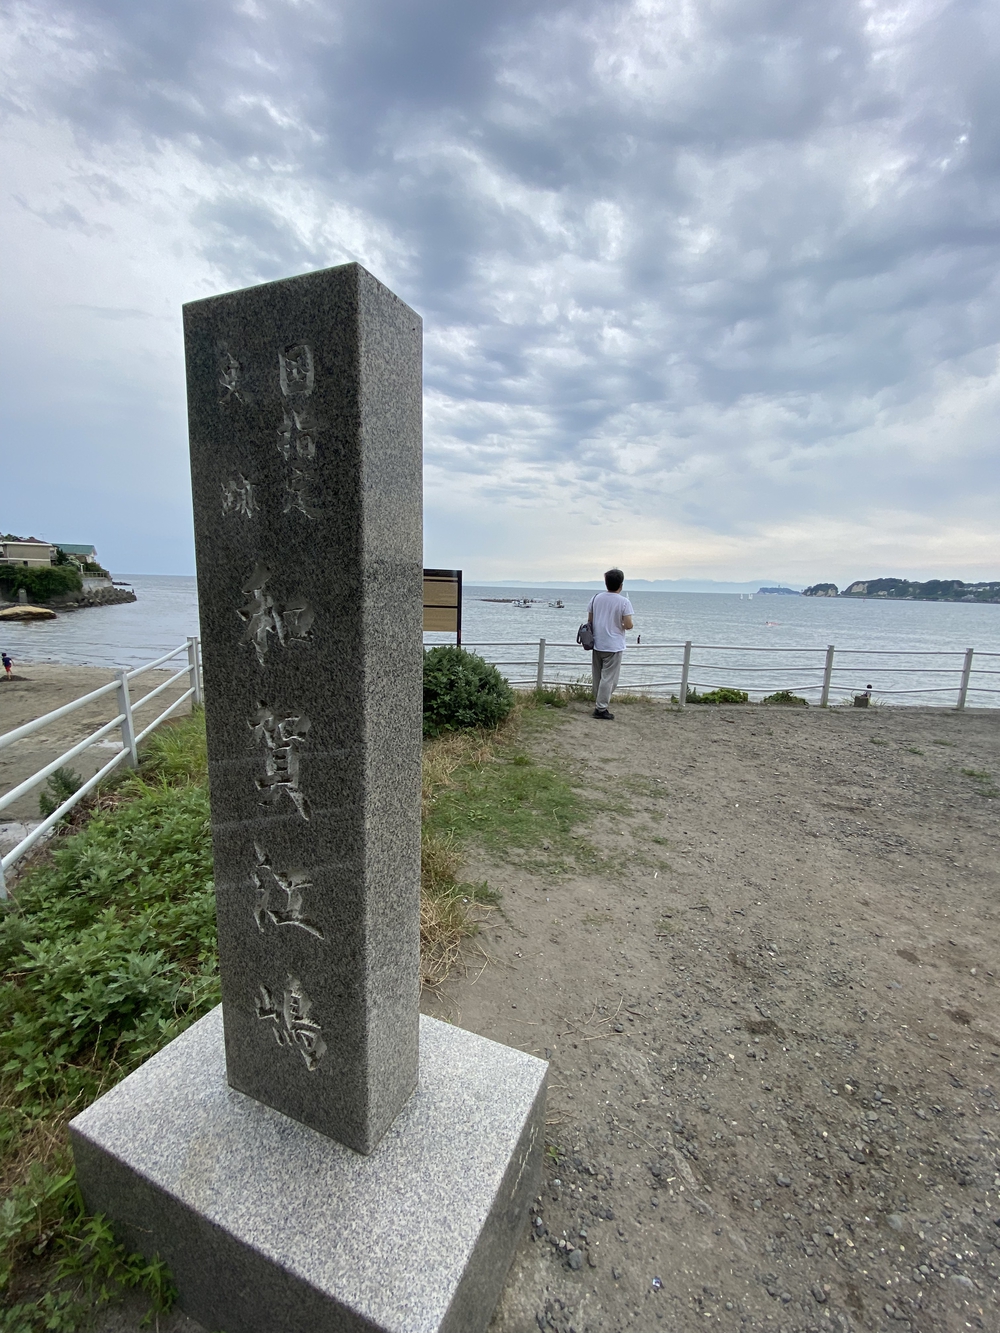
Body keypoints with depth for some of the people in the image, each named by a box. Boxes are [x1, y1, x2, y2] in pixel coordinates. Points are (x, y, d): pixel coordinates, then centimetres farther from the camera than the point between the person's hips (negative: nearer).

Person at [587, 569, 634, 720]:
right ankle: (601, 709, 2)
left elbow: (590, 620, 8)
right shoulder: (624, 602, -12)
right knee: (608, 678, 1)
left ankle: (599, 704, 23)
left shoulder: (597, 598, 3)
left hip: (597, 645, 5)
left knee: (598, 678, 14)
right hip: (614, 646, -5)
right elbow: (628, 625, -16)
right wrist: (625, 624, 6)